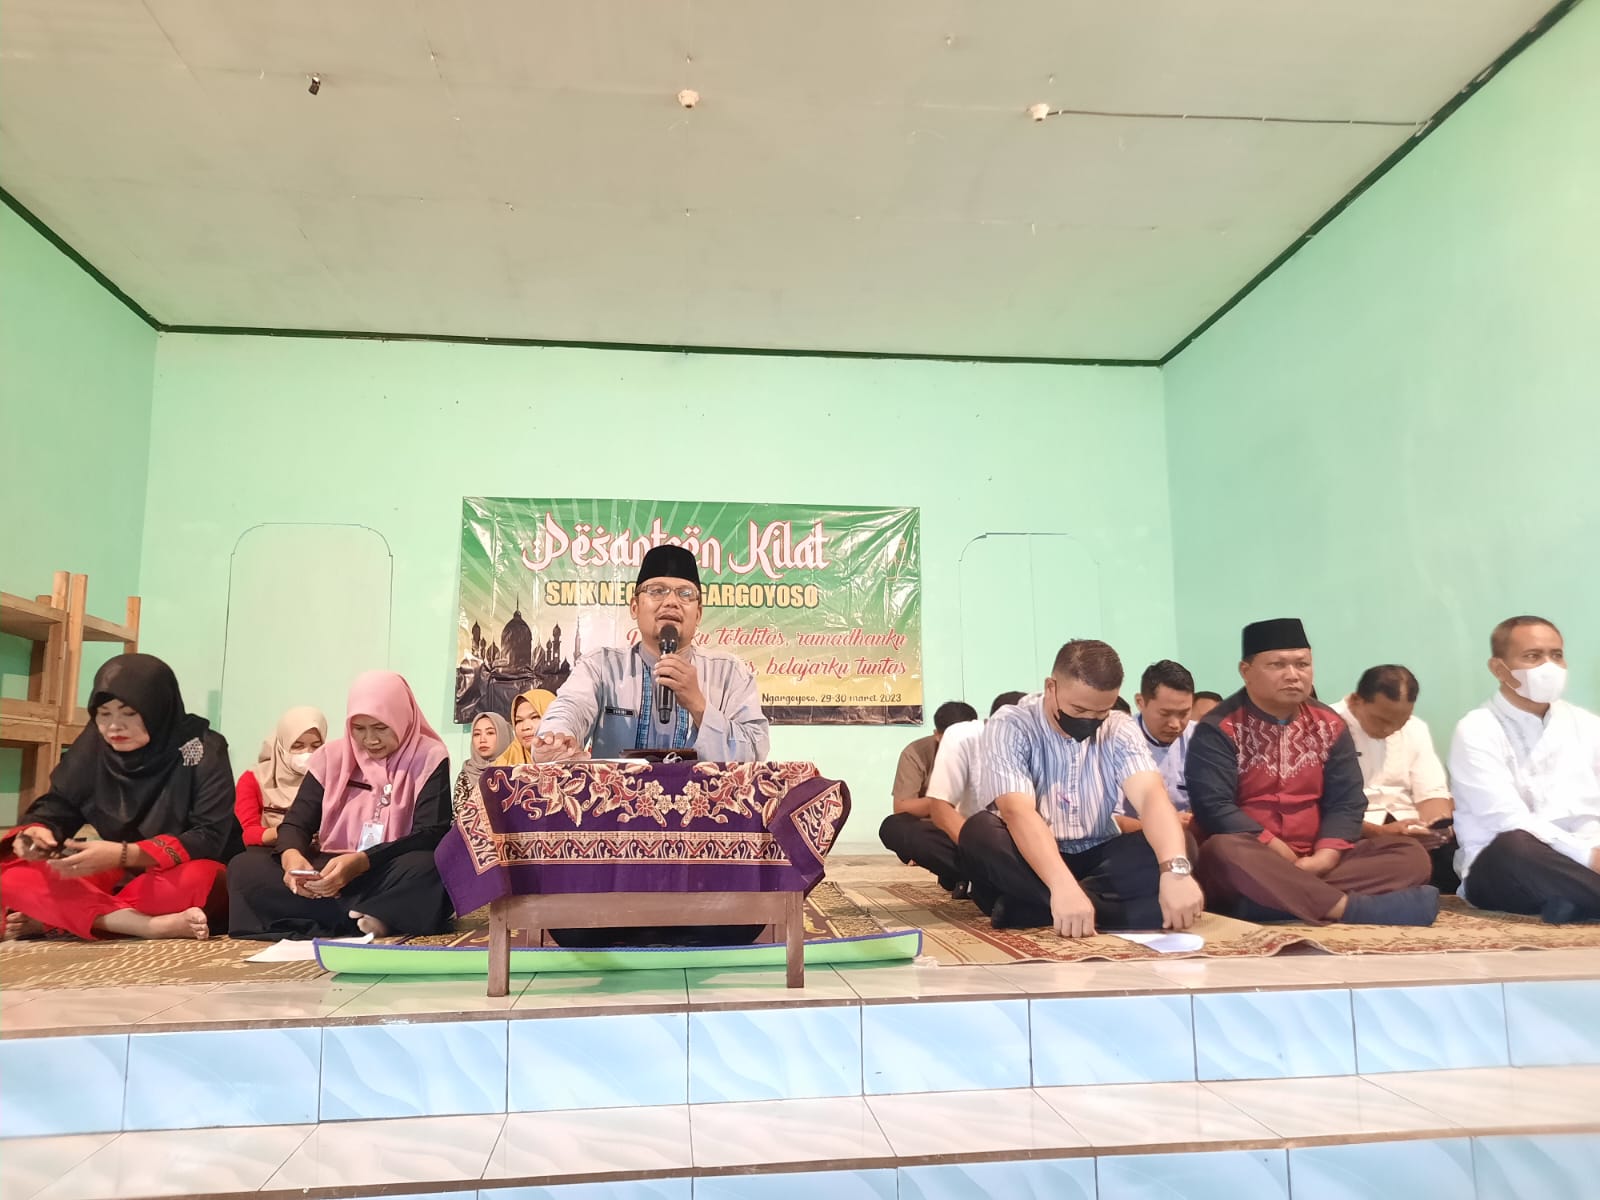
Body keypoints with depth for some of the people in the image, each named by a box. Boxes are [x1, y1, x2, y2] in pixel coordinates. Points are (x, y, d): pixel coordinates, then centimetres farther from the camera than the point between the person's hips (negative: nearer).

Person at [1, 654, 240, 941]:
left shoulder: (203, 750, -17)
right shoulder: (94, 743, -4)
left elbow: (208, 839, -22)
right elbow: (58, 805, 3)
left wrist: (124, 854, -34)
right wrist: (36, 831, -21)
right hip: (120, 876, 5)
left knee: (198, 880, -40)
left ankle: (50, 918, -22)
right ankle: (157, 926, -32)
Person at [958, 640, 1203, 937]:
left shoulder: (1120, 730, -2)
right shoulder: (1010, 726, -13)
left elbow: (1151, 796, -19)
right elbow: (1018, 812, -28)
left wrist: (1175, 869, -40)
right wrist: (1062, 886, -45)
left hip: (1097, 860, 4)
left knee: (1163, 850, -25)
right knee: (980, 832, -33)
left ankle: (1028, 909, -26)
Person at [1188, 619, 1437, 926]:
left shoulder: (1330, 726, 11)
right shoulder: (1219, 729, -6)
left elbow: (1346, 802, 5)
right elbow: (1214, 807, -15)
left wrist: (1323, 858, -15)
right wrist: (1285, 859, -20)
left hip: (1314, 863, 6)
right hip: (1252, 862, -5)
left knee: (1411, 855, -13)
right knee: (1223, 852, -38)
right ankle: (1350, 908, -34)